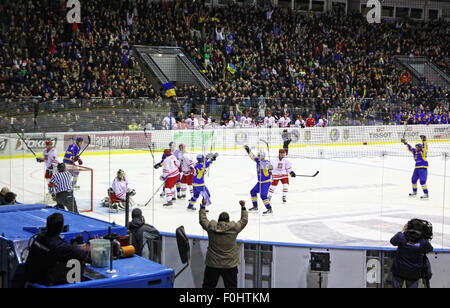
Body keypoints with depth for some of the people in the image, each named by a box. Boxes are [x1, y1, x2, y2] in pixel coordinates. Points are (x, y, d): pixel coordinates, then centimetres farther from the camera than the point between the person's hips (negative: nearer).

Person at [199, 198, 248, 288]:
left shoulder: (210, 227, -6)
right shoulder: (234, 228, -8)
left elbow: (202, 220, 12)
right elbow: (244, 220, 8)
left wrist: (203, 206, 23)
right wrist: (243, 207, 21)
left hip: (212, 264, 1)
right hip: (230, 265, -1)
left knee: (208, 285, 11)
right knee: (231, 286, 7)